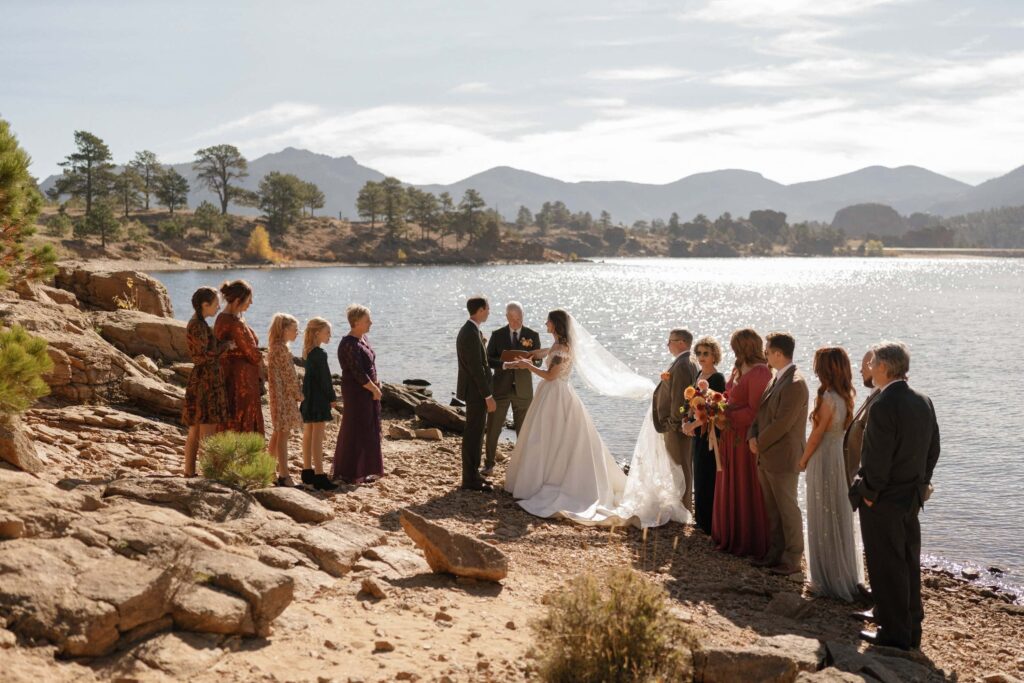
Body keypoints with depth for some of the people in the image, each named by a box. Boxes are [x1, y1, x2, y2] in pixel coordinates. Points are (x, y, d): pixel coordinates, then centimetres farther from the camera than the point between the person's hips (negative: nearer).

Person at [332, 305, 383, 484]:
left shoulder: (363, 339, 11)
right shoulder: (349, 344, -19)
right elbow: (358, 373, -21)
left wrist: (376, 385, 6)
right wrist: (374, 389, -14)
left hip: (368, 391, 10)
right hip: (356, 392, -10)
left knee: (369, 431, 15)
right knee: (356, 431, -2)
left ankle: (365, 470, 26)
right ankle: (353, 473, 7)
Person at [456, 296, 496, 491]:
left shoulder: (467, 331, 11)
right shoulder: (471, 334, -21)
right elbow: (477, 369, -23)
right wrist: (489, 396, -20)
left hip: (473, 391, 10)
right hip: (476, 392, -10)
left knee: (475, 435, 16)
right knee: (473, 436, -3)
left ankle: (472, 475, 23)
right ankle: (470, 480, 3)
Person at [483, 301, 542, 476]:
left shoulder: (532, 336, 2)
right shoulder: (497, 335, 1)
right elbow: (488, 360, -3)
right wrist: (504, 363, -21)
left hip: (523, 389, 0)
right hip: (500, 388, 0)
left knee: (523, 429, 7)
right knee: (493, 428, 3)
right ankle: (489, 464, 15)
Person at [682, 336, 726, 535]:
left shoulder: (718, 378, -14)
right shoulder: (699, 375, 10)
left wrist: (693, 424, -16)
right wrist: (687, 422, 1)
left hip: (711, 433, -8)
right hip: (698, 432, 8)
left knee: (708, 477, -3)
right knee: (700, 475, 14)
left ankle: (710, 524, 5)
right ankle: (702, 519, 25)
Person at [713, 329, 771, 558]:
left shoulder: (759, 373, -18)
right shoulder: (739, 370, 11)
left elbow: (754, 412, -21)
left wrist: (727, 416, -17)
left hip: (747, 440, -9)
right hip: (732, 438, 9)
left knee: (747, 491, 2)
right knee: (730, 488, 16)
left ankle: (750, 544, 14)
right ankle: (732, 537, 28)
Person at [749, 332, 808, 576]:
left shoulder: (795, 384, -19)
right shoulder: (777, 380, 11)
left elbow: (782, 423, -22)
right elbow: (762, 411, 15)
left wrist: (760, 443, -12)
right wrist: (753, 436, -1)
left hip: (783, 458, -9)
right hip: (766, 457, 9)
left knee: (788, 509, 1)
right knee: (772, 509, 16)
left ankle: (792, 560, 11)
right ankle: (775, 552, 27)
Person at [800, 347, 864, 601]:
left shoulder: (829, 398, -20)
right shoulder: (844, 397, 5)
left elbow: (817, 434, -16)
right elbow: (840, 428, 9)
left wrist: (803, 460, -2)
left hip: (823, 459, -8)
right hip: (838, 456, 8)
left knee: (824, 519, 3)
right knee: (838, 517, 17)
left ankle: (830, 580, 13)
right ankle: (844, 576, 28)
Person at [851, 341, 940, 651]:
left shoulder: (883, 405, -22)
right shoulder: (924, 402, 5)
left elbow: (878, 459, -23)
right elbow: (933, 451, 11)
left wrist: (868, 494, -11)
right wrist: (920, 484, 16)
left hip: (883, 501, -8)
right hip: (913, 498, 8)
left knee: (887, 569, 3)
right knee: (909, 564, 17)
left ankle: (894, 634, 11)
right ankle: (912, 630, 28)